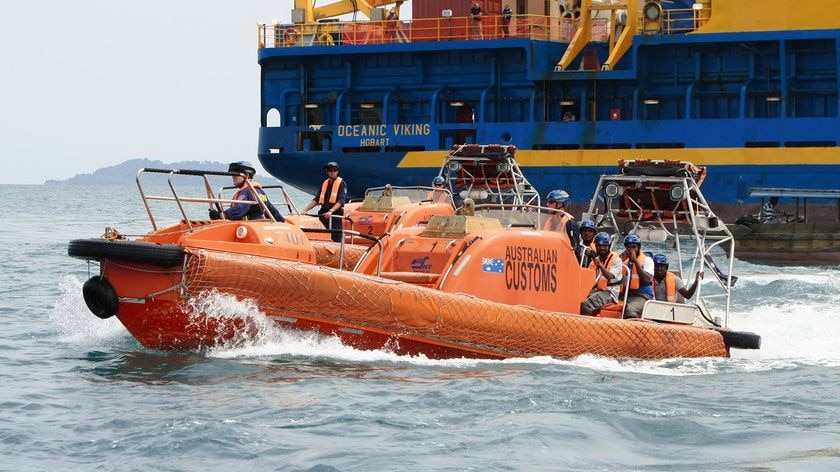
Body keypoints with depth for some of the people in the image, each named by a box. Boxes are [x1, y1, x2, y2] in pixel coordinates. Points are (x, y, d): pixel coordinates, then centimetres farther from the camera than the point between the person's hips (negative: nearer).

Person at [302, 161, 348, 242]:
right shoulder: (325, 183, 18)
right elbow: (316, 200, 16)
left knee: (336, 239, -11)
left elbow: (341, 201, -12)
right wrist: (305, 210, 3)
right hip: (323, 214, 6)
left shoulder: (341, 183, 1)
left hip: (335, 215, -6)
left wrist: (331, 211, -26)